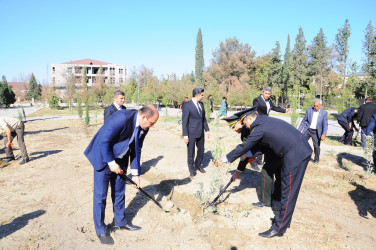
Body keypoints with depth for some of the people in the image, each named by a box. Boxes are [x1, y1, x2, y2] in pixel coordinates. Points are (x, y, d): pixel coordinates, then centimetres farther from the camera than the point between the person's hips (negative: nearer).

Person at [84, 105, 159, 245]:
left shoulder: (143, 128, -7)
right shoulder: (122, 118, -31)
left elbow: (136, 150, 3)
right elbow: (104, 140, -26)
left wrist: (135, 173, 3)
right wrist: (111, 162, -19)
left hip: (120, 159, 7)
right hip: (104, 157, -7)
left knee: (119, 192, 16)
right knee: (100, 194, 2)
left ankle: (120, 221, 33)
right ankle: (100, 230, 17)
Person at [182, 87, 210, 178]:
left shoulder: (201, 104, 8)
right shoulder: (187, 105, -13)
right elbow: (184, 121, -13)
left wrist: (207, 129, 12)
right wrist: (185, 135, -15)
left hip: (201, 133, 7)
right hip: (191, 133, -6)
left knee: (201, 150, 16)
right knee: (191, 152, 7)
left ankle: (198, 165, 38)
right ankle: (192, 169, 24)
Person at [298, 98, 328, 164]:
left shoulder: (324, 113, -7)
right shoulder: (309, 110, -2)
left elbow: (325, 125, -6)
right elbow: (304, 121, 5)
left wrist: (324, 134, -18)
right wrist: (299, 130, 2)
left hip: (316, 132, -1)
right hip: (308, 129, 1)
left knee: (316, 146, 4)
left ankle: (316, 159, 26)